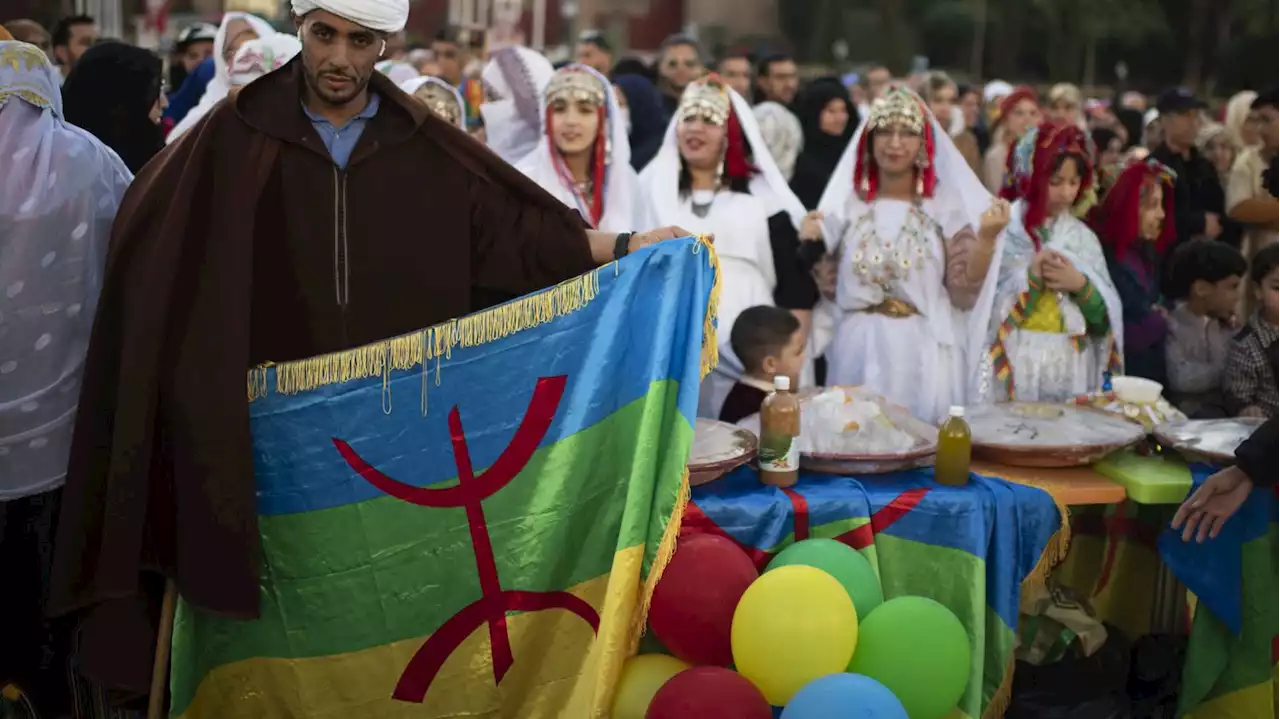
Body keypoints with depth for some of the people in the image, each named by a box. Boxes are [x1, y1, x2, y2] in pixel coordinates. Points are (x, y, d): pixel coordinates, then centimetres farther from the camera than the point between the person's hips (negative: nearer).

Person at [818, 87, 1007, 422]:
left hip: (923, 356, -1)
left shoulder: (945, 207, 1)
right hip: (858, 353, 2)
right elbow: (828, 286, 12)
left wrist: (986, 239, -15)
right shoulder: (848, 204, 6)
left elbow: (963, 296, -3)